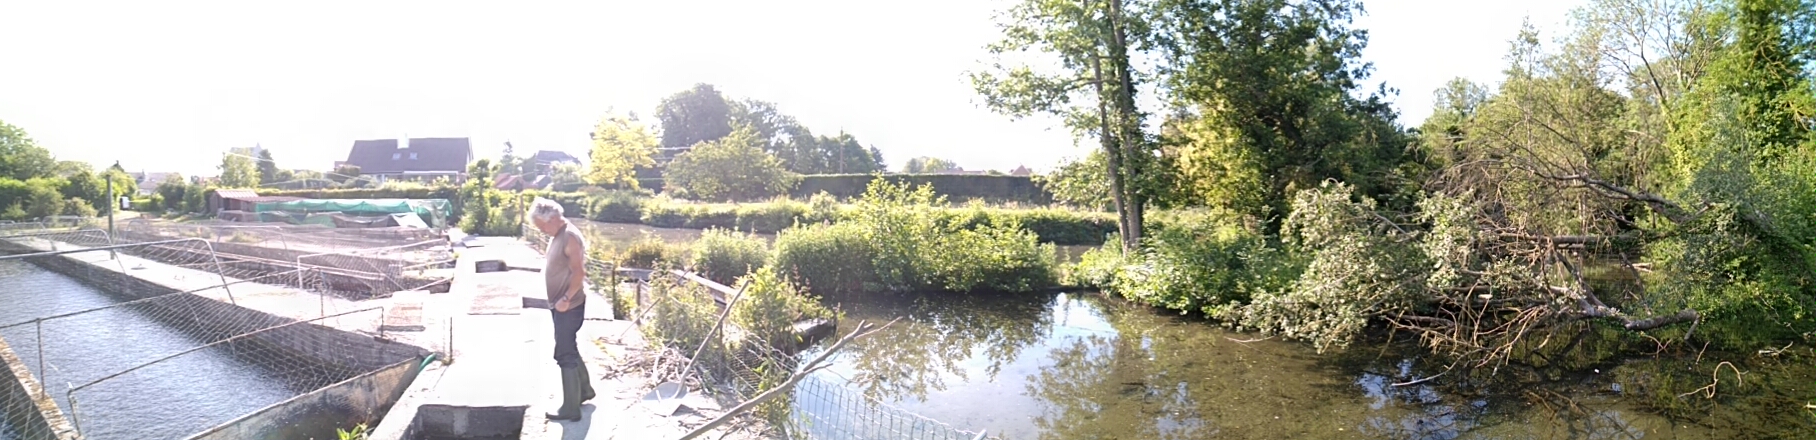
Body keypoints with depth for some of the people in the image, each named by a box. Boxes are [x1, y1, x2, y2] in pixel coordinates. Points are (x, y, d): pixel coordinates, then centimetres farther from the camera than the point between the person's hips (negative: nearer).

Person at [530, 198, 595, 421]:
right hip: (558, 305, 10)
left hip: (569, 306, -10)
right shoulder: (556, 236, 11)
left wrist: (566, 299, -29)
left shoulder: (570, 237, -19)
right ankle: (585, 390, 36)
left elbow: (578, 272, -24)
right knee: (569, 350, 20)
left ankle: (571, 408, 0)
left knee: (565, 354, -6)